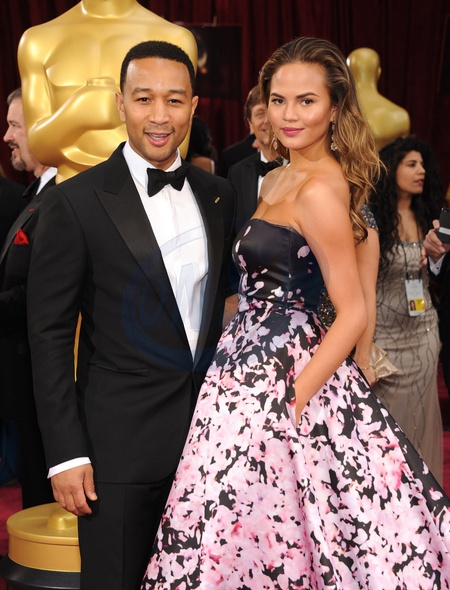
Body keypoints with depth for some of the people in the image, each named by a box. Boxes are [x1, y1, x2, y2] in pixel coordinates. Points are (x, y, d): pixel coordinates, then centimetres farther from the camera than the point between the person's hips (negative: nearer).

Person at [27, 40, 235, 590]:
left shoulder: (218, 195, 7)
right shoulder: (74, 202, -9)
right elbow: (50, 333, -9)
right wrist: (66, 453, -12)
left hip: (210, 430, 5)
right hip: (120, 442, -4)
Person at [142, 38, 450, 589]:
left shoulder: (320, 190, -16)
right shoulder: (277, 179, 12)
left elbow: (353, 314, -18)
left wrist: (292, 401, -19)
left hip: (279, 375, -9)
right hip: (256, 359, 9)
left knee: (255, 533, -1)